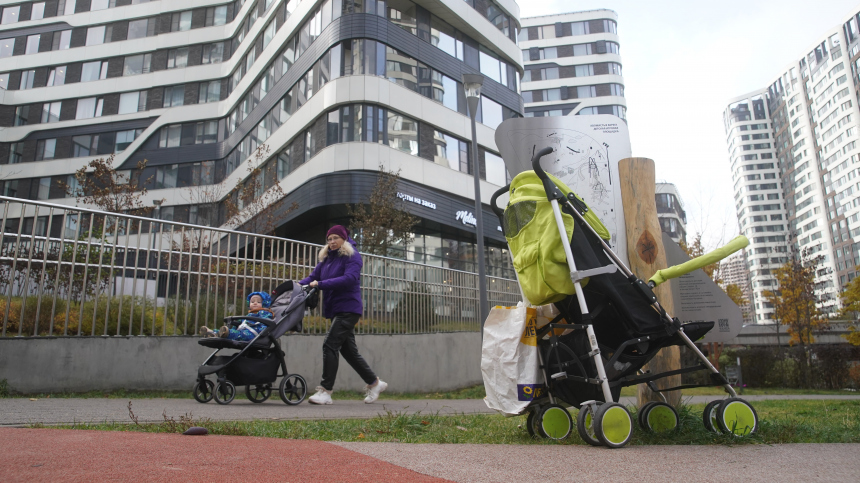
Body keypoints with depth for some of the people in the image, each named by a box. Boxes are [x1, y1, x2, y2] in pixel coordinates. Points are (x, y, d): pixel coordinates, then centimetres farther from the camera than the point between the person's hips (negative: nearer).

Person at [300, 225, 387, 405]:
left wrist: (321, 284, -26)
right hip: (335, 309, 8)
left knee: (330, 344, -15)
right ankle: (374, 383, 24)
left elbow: (350, 278, -22)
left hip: (348, 308, -8)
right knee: (348, 349, 11)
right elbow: (312, 277, 9)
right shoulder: (326, 258, 15)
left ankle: (325, 391, -11)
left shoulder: (352, 256, -7)